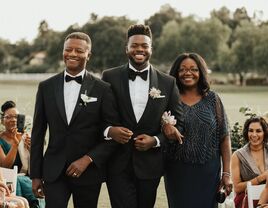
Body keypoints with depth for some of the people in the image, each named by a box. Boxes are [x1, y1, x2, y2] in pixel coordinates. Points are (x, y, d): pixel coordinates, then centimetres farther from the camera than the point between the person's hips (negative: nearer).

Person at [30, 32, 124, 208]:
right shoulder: (46, 87, 5)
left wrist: (88, 159, -13)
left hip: (89, 172, -1)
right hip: (53, 172, 1)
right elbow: (38, 133, 8)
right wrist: (35, 175, 6)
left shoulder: (103, 90, -2)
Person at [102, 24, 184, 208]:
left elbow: (178, 124, 7)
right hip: (118, 165, -2)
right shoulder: (110, 77, 1)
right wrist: (109, 130, -16)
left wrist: (156, 140, -9)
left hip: (149, 165, 2)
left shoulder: (168, 83, 4)